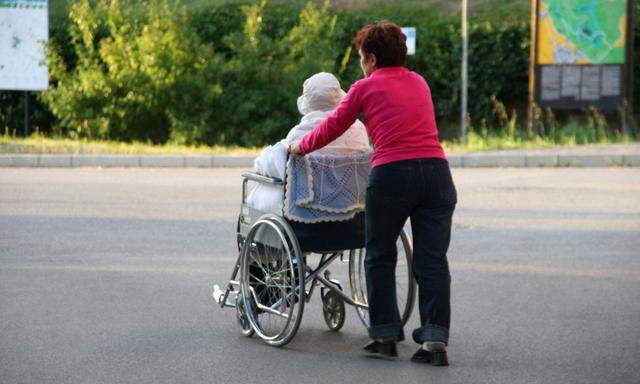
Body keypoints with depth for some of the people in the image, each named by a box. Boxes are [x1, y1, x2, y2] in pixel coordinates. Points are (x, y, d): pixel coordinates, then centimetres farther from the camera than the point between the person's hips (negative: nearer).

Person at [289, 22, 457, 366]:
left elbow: (332, 127, 15)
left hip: (391, 173, -4)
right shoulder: (419, 83, 20)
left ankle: (385, 336, 14)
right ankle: (435, 339, -5)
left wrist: (300, 147, 32)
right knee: (432, 260, 3)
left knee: (380, 258, 12)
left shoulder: (365, 87, 6)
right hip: (436, 170, 4)